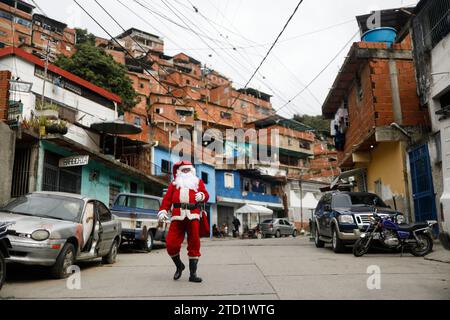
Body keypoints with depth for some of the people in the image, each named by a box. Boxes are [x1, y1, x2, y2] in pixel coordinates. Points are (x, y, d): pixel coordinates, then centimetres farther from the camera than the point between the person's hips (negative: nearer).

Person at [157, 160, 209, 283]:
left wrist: (202, 195, -15)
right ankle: (179, 266, 21)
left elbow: (206, 195, 10)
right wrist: (163, 210, -6)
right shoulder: (174, 183, 20)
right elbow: (167, 198, 9)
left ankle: (193, 274, 7)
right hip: (177, 216, 1)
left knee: (194, 244, -1)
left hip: (193, 216, 0)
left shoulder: (198, 182, 21)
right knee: (171, 243, -6)